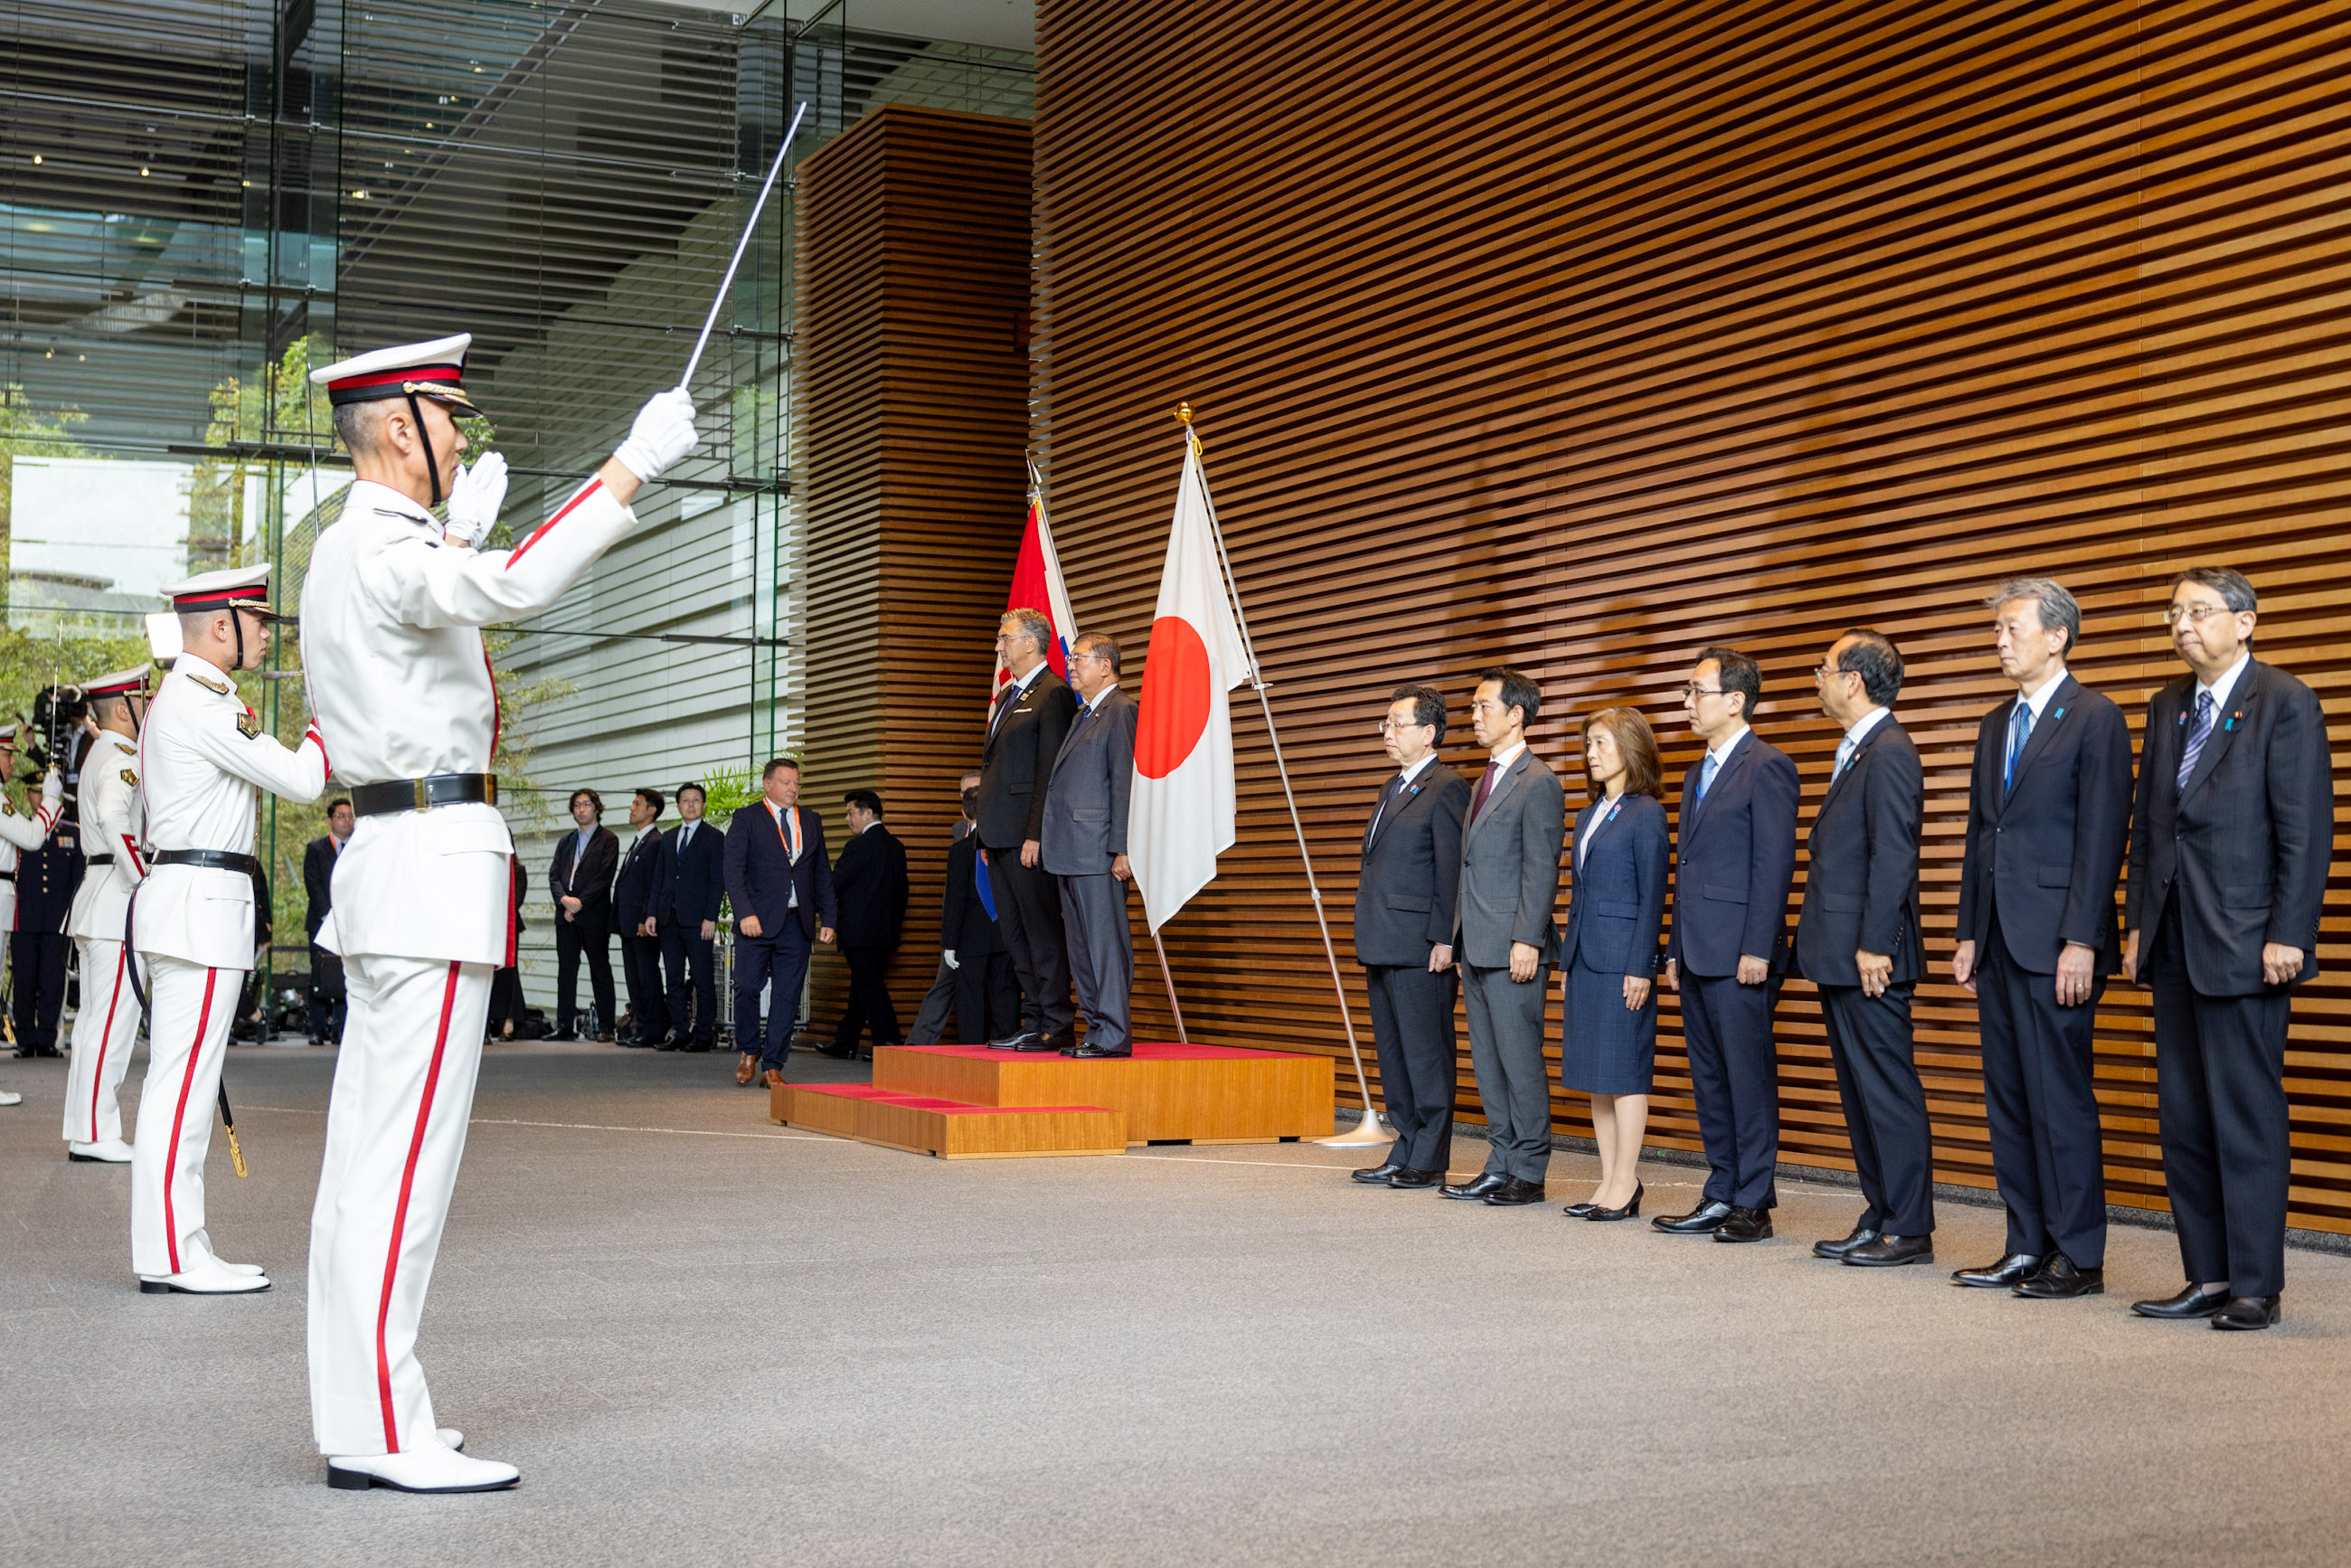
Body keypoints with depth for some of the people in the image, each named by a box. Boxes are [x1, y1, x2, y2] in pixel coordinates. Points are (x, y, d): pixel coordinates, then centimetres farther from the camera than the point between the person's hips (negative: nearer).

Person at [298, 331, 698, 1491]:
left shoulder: (350, 551, 19)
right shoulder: (382, 551, -13)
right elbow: (515, 589, -32)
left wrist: (462, 531, 42)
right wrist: (633, 463, -25)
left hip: (390, 859, 11)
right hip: (435, 859, -11)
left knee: (368, 1152, 10)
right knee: (406, 1155, -11)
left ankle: (357, 1413, 16)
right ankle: (378, 1434, -9)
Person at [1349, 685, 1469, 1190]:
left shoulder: (1446, 787, -9)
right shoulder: (1392, 788, 19)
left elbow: (1452, 870, -15)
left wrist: (1444, 939, -19)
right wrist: (1369, 940, 18)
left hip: (1420, 947, -10)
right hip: (1383, 947, 10)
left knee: (1427, 1054, -3)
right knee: (1392, 1054, 13)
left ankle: (1429, 1162, 2)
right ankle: (1404, 1155, 20)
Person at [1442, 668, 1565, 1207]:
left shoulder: (1538, 782, -9)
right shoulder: (1485, 782, 19)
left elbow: (1542, 870, -14)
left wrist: (1527, 940, -20)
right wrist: (1460, 940, 17)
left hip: (1512, 949, -9)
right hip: (1476, 948, 9)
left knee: (1521, 1060, -4)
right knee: (1487, 1061, 11)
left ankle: (1529, 1173, 2)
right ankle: (1501, 1165, 17)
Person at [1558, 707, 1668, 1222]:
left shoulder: (1646, 813, -7)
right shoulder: (1588, 816, 17)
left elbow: (1652, 895, -11)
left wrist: (1640, 967, -16)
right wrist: (1565, 962, 15)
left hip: (1622, 959, -8)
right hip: (1584, 959, 8)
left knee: (1624, 1072, -5)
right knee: (1595, 1074, 9)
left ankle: (1626, 1187, -1)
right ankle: (1610, 1183, 14)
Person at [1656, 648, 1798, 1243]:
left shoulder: (1767, 767, -8)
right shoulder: (1698, 773, 19)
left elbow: (1775, 863, -14)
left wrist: (1757, 949, -18)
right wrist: (1675, 949, 17)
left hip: (1739, 956, -9)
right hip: (1697, 954, 9)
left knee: (1749, 1079, -3)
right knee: (1708, 1078, 12)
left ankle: (1753, 1205, 2)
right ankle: (1721, 1196, 19)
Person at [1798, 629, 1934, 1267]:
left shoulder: (1888, 754, -14)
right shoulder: (1857, 751, 18)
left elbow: (1893, 857, -20)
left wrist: (1874, 945, -22)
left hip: (1868, 959, -11)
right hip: (1839, 958, 11)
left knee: (1889, 1090, -4)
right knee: (1859, 1092, 13)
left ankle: (1910, 1230, 1)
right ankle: (1880, 1218, 20)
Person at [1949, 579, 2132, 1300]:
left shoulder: (2095, 720, -6)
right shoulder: (1996, 725, 18)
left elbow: (2103, 836, -11)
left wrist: (2080, 941, -17)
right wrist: (1969, 934, 14)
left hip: (2056, 944, -8)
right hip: (1999, 942, 8)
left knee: (2060, 1098, -5)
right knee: (2008, 1100, 9)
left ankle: (2078, 1256, 2)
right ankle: (2028, 1247, 16)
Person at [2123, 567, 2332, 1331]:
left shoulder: (2285, 703, -6)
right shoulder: (2167, 708, 16)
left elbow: (2307, 830, -11)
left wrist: (2287, 937, -16)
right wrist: (2137, 923, 12)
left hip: (2244, 945, -7)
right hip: (2174, 944, 7)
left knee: (2246, 1117, -3)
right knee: (2183, 1118, 9)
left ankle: (2256, 1286, 4)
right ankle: (2209, 1277, 16)